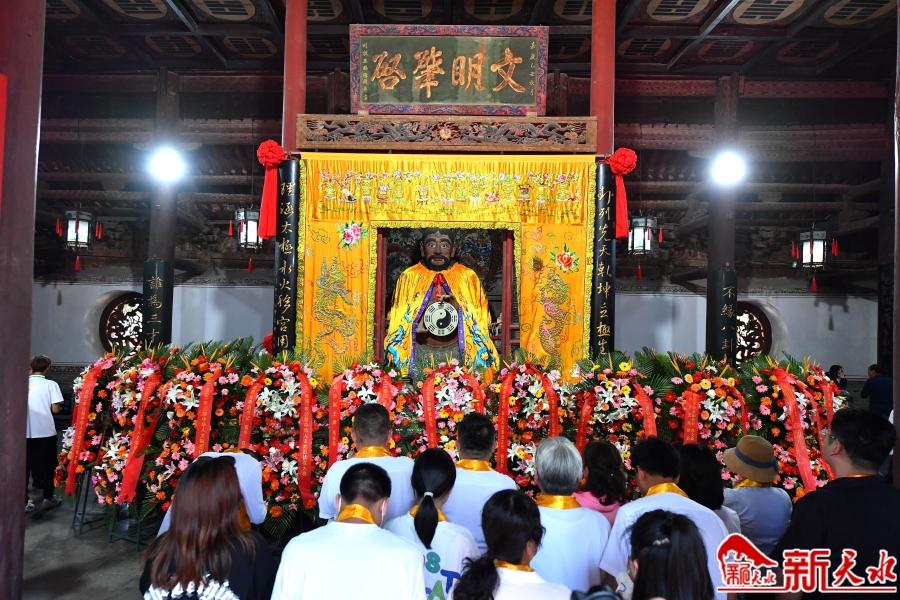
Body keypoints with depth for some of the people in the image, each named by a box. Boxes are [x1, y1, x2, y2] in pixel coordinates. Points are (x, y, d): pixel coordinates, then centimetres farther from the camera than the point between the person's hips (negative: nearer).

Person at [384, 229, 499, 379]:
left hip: (457, 352, 0)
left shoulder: (468, 277, 5)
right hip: (421, 353, 0)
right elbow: (396, 320, 11)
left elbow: (481, 318, 8)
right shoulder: (408, 277, 5)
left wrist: (460, 307, -9)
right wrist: (414, 325, -8)